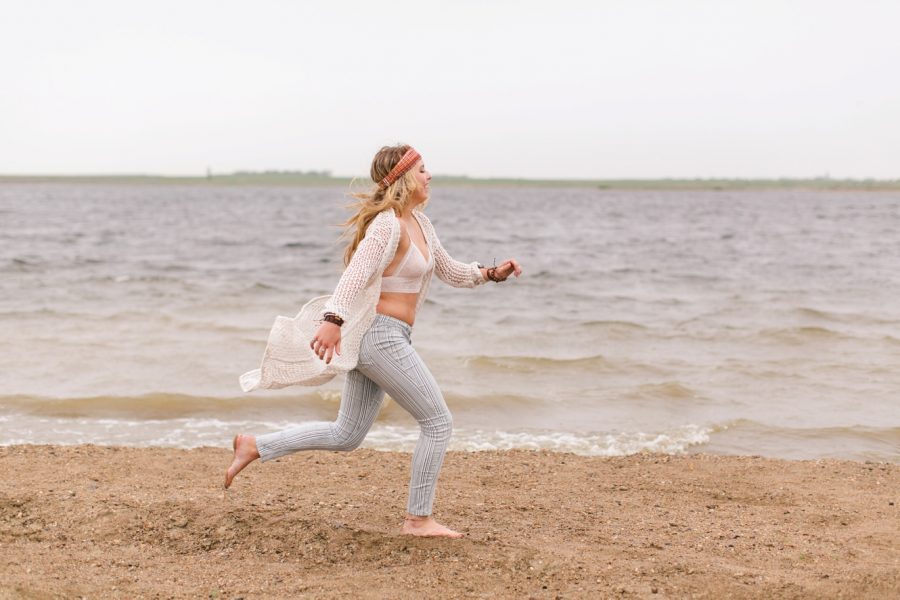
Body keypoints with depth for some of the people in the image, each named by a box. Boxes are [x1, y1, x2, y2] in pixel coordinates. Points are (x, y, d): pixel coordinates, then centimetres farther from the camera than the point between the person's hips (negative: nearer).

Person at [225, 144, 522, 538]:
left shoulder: (419, 223, 14)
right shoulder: (388, 225, -15)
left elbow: (449, 271, 24)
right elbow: (357, 273, -28)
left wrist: (490, 274, 10)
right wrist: (334, 319, -40)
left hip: (376, 338, 10)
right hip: (381, 335, -10)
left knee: (346, 435, 14)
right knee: (438, 421, -2)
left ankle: (256, 447, 17)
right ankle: (418, 519, 6)